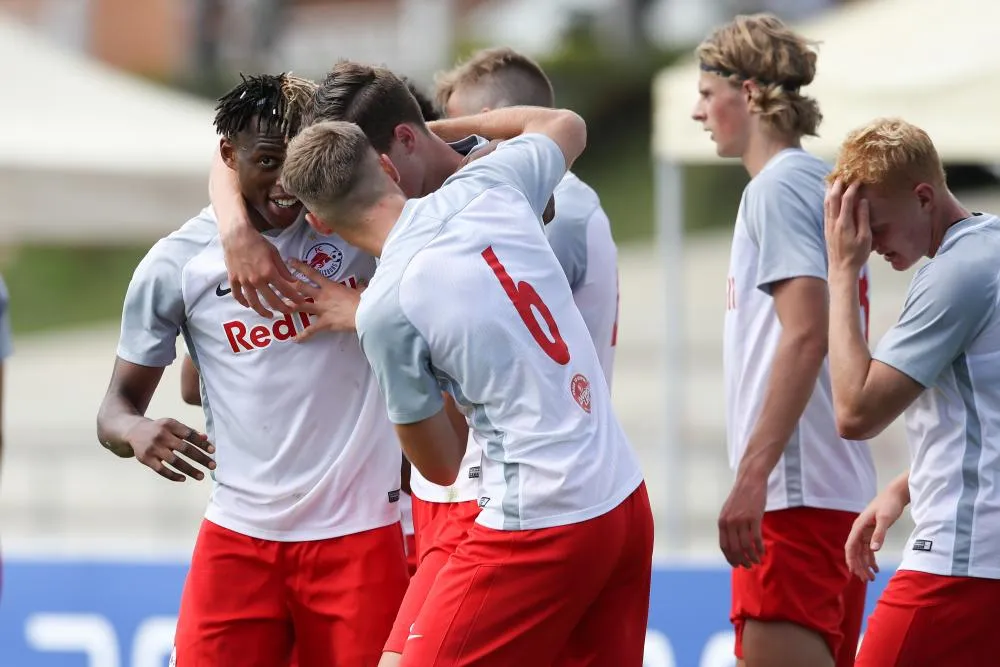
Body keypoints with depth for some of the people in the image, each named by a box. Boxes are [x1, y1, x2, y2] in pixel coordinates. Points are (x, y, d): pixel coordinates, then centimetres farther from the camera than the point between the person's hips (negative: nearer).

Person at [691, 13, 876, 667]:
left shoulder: (778, 188, -9)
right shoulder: (823, 184, 18)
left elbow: (805, 335, -19)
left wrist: (752, 475, -22)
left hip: (794, 491, -10)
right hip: (840, 490, 10)